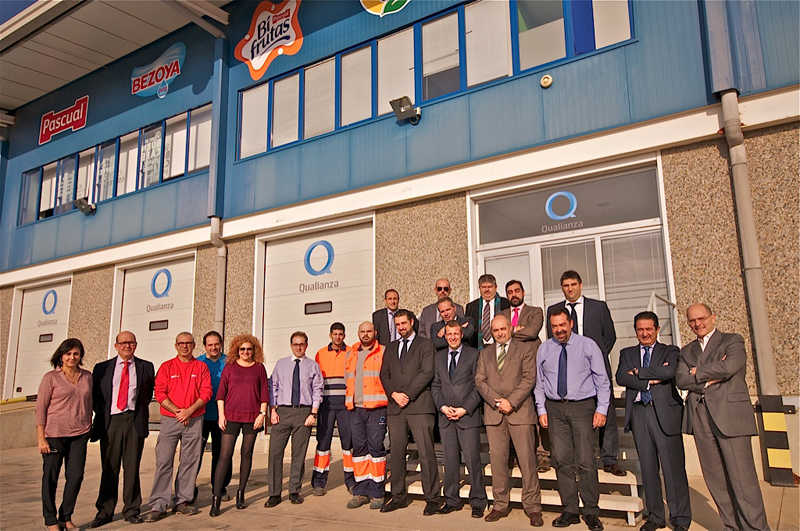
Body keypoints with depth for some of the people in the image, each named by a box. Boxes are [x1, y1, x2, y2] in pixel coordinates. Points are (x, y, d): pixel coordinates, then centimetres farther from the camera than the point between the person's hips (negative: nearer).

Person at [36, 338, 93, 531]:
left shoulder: (87, 376, 9)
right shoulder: (51, 377, -3)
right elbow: (40, 408, -5)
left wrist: (89, 428, 14)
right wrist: (41, 438, -9)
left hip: (79, 435, 3)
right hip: (54, 434, -3)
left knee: (76, 475, 1)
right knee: (51, 477, 6)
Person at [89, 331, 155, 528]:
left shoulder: (146, 367, 8)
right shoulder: (102, 368, 9)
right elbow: (93, 394, 12)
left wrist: (139, 411, 8)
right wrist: (102, 414, 4)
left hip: (134, 421, 0)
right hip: (110, 421, 0)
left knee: (132, 468, 4)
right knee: (109, 469, 5)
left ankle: (131, 510, 15)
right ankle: (105, 511, 17)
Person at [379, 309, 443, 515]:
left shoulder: (425, 344, 5)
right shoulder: (391, 347, 20)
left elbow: (427, 372, -5)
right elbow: (384, 374, 14)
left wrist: (408, 395, -10)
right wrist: (394, 394, -3)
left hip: (419, 406, -4)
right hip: (395, 407, 5)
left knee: (426, 453, -5)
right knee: (396, 453, 6)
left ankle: (432, 498, 3)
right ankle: (398, 496, 17)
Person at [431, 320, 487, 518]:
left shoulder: (473, 355, 0)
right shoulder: (439, 357, 13)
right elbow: (435, 385, 12)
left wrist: (465, 409, -10)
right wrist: (442, 407, -3)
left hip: (468, 416, -4)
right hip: (445, 417, 4)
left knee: (472, 460, -3)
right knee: (450, 460, 9)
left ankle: (478, 502, 10)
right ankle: (451, 500, 20)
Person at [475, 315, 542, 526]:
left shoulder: (525, 349, 7)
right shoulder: (485, 353, 17)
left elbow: (529, 378, -3)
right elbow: (479, 381, 8)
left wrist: (511, 402, -12)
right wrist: (497, 401, -7)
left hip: (519, 410, -3)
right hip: (493, 412, 3)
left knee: (527, 459, -3)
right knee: (497, 459, 4)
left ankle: (533, 507, 6)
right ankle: (500, 505, 14)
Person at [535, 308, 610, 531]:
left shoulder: (588, 346, 0)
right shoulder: (544, 349, 8)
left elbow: (602, 380, 1)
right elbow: (540, 382, 11)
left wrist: (601, 409, -5)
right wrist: (541, 410, 4)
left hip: (583, 406, -3)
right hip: (555, 408, 3)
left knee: (585, 461, -5)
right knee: (562, 460, 3)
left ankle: (591, 512, 9)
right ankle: (570, 511, 13)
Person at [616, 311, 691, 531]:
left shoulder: (670, 351, 9)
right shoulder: (627, 354, 16)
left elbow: (669, 371, -12)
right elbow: (621, 377, -2)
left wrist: (638, 372, -6)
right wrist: (650, 379, -10)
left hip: (665, 413, -2)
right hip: (638, 413, 3)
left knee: (673, 467, -2)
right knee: (648, 468, 8)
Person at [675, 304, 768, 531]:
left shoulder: (733, 341, 7)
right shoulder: (686, 351, 18)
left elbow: (729, 367, -13)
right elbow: (680, 380, 3)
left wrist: (697, 372, -1)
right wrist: (711, 378, -8)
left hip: (730, 416, -4)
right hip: (700, 419, 4)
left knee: (742, 477, -5)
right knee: (715, 479, 7)